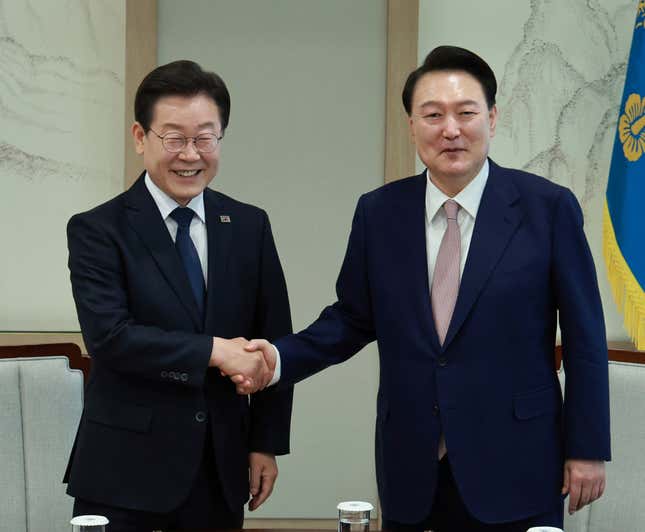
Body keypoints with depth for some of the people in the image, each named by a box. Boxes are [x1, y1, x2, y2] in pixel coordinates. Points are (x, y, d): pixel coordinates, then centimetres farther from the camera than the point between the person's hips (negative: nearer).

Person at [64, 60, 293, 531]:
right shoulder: (98, 230, -4)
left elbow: (273, 341, 9)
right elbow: (109, 336, -16)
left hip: (221, 470, 3)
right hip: (125, 472, -3)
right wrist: (212, 350, -19)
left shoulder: (250, 226, 7)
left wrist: (267, 443, 6)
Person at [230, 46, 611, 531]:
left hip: (515, 462, -2)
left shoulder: (548, 206, -6)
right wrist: (281, 359, -7)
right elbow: (353, 320, 10)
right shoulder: (379, 212, 3)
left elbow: (584, 335, -3)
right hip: (411, 470, 3)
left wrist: (587, 449, -4)